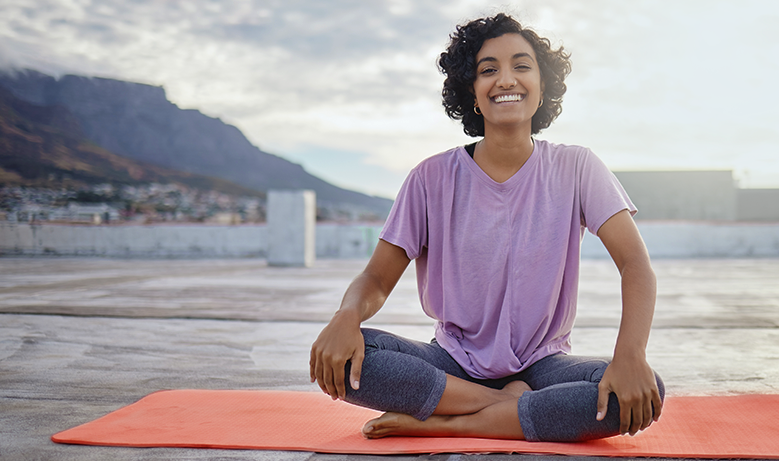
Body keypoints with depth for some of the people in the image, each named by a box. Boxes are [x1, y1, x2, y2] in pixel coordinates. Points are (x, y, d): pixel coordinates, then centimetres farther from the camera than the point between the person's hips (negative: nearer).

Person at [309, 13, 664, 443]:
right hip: (454, 361, 0)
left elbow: (636, 264, -13)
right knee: (337, 355, -26)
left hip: (542, 362, 0)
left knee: (643, 393, -30)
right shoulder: (434, 178, -3)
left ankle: (438, 423, -22)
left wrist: (630, 354, -32)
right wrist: (347, 316, -29)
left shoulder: (574, 169, -4)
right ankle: (517, 406, -17)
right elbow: (377, 278, -4)